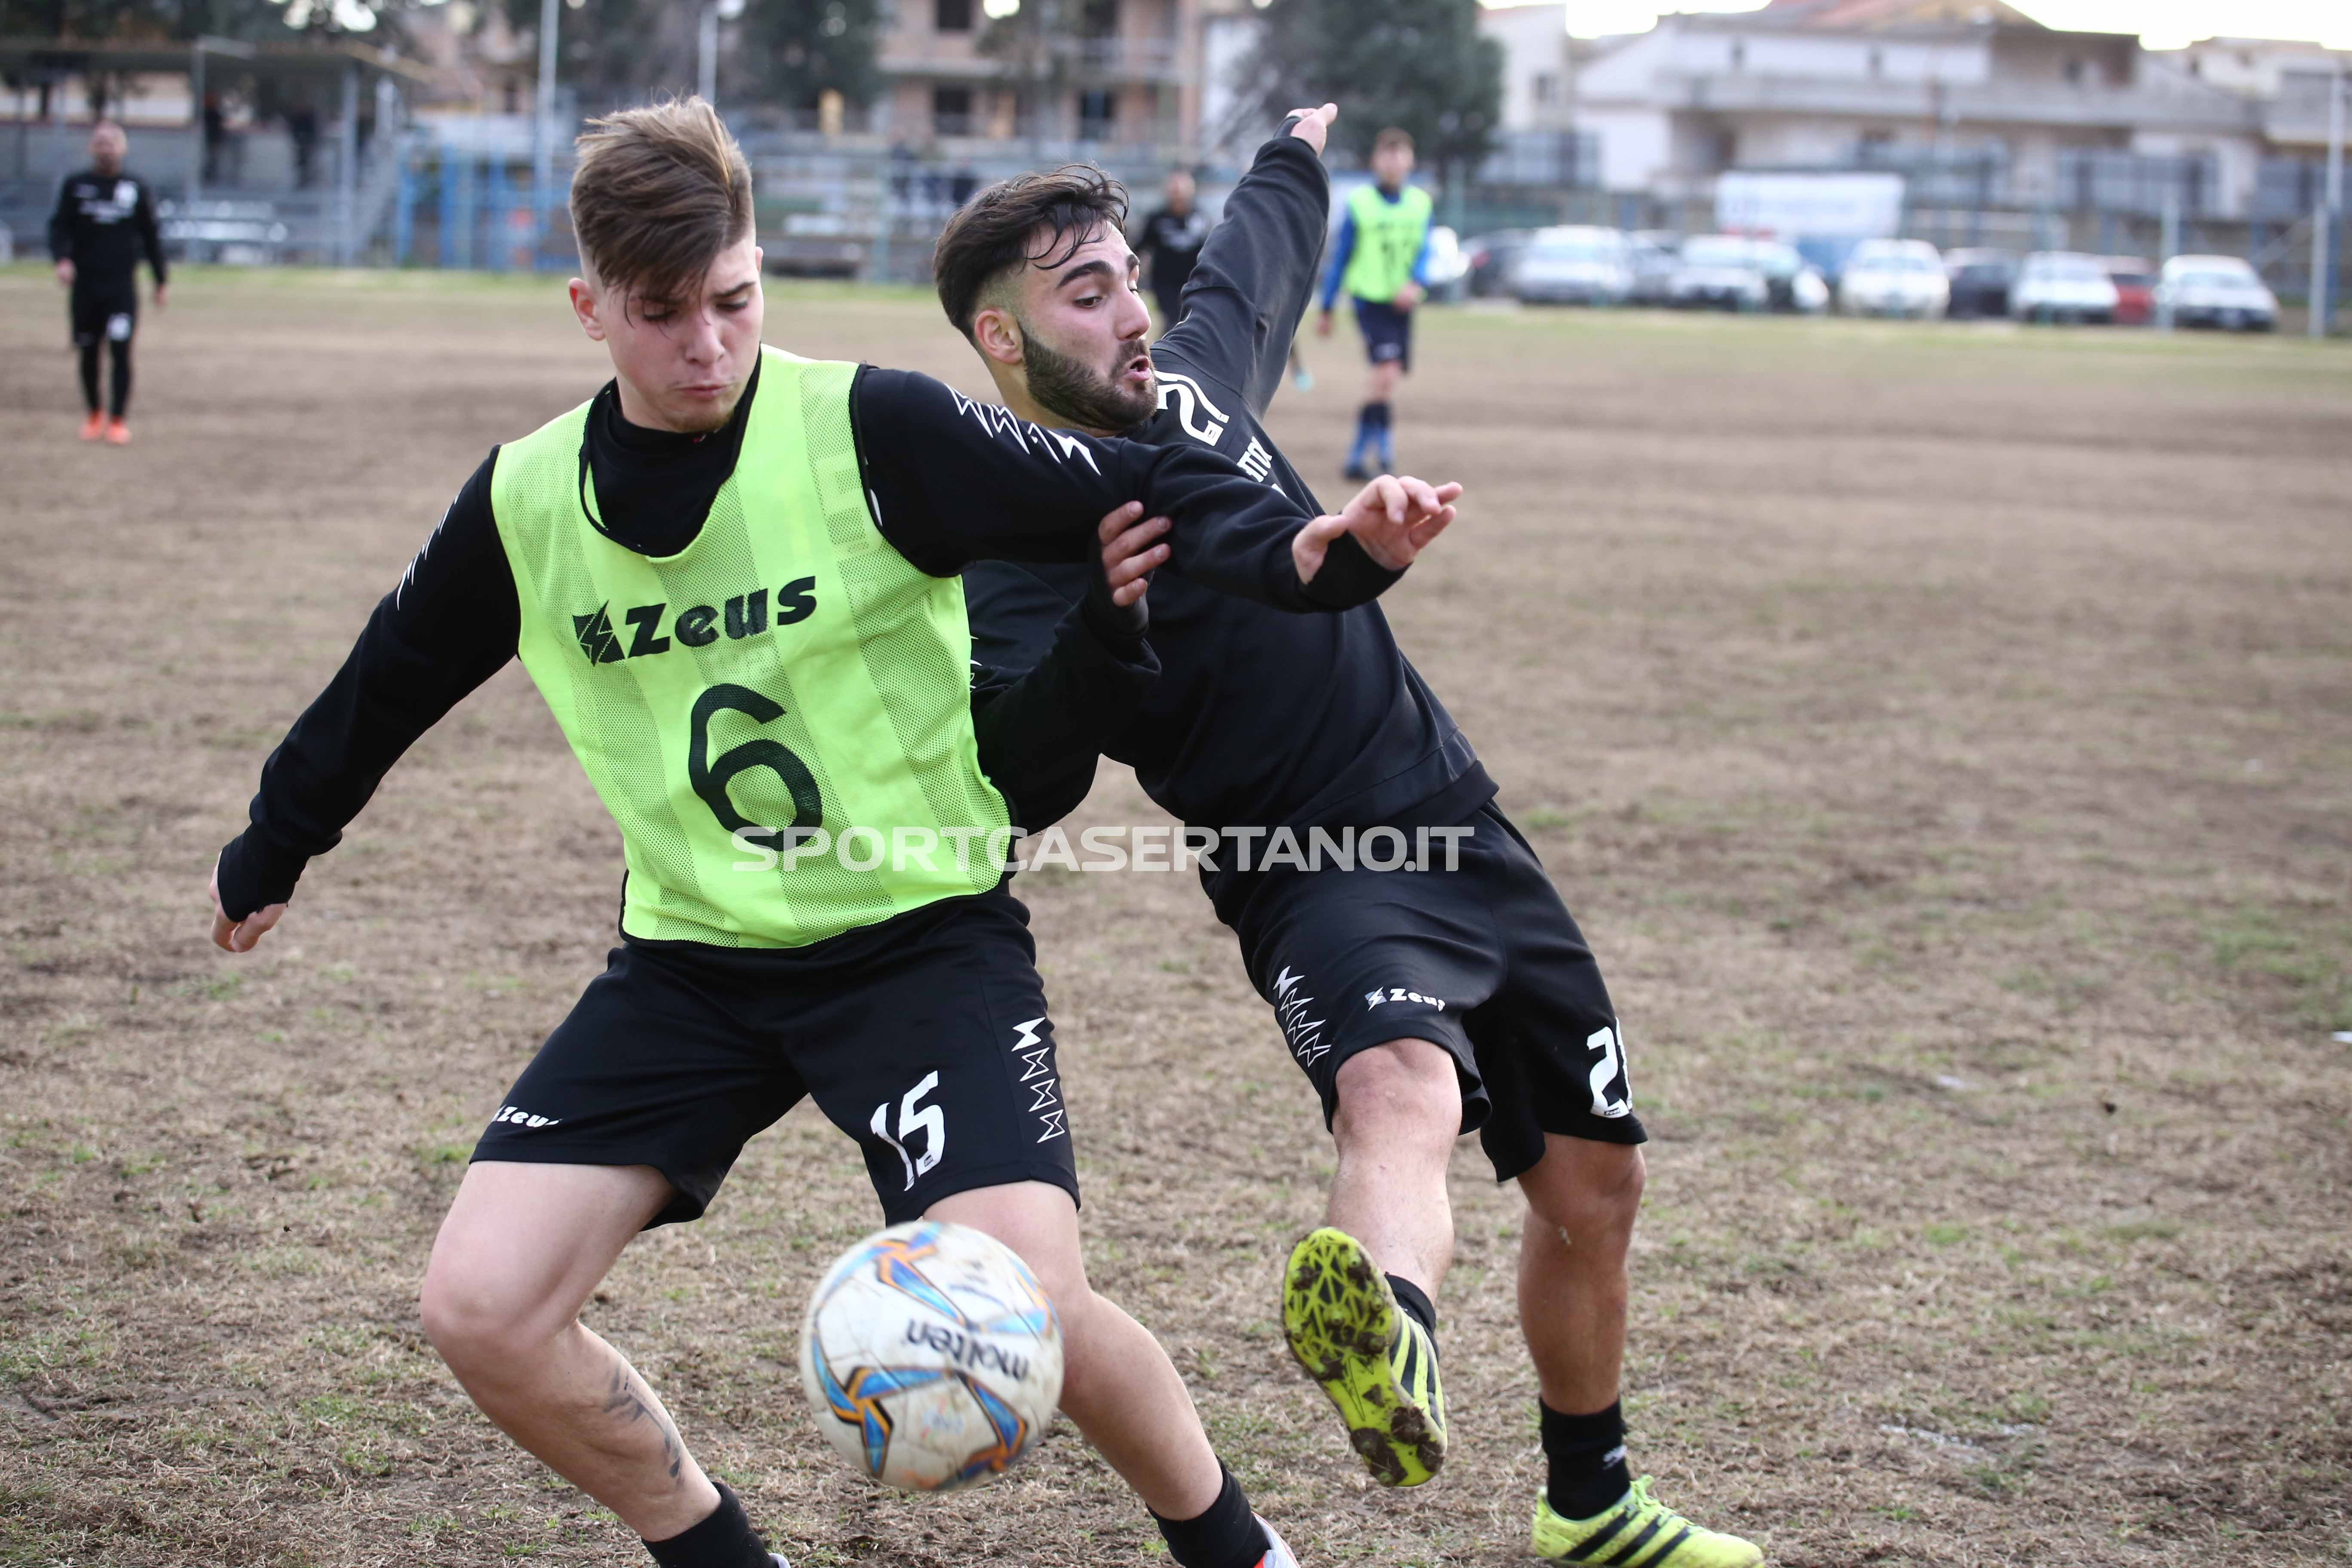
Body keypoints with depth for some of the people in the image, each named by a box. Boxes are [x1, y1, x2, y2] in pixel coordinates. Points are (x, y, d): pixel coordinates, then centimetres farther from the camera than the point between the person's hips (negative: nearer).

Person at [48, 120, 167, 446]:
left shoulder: (136, 189, 6)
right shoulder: (75, 186, 5)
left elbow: (151, 236, 13)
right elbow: (59, 227, 1)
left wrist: (162, 280, 14)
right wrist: (62, 258, -19)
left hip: (122, 287, -1)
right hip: (85, 286, 1)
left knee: (121, 351, -11)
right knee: (88, 354, 8)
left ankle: (118, 420, -6)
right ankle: (93, 415, 25)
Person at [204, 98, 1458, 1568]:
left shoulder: (870, 430, -13)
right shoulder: (523, 504, -1)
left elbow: (1130, 493, -15)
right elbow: (390, 682, 17)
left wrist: (1305, 548, -35)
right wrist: (273, 852, 30)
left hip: (922, 936, -4)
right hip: (690, 957, 4)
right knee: (482, 1307, -9)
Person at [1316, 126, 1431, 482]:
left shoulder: (1419, 203, 8)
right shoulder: (1359, 203, -2)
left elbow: (1423, 252, 3)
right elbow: (1340, 258, 3)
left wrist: (1416, 283, -18)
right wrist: (1326, 309, 6)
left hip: (1401, 303, 4)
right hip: (1370, 301, -4)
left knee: (1381, 381, 8)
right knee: (1387, 370, -21)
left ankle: (1359, 453, 19)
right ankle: (1384, 446, -15)